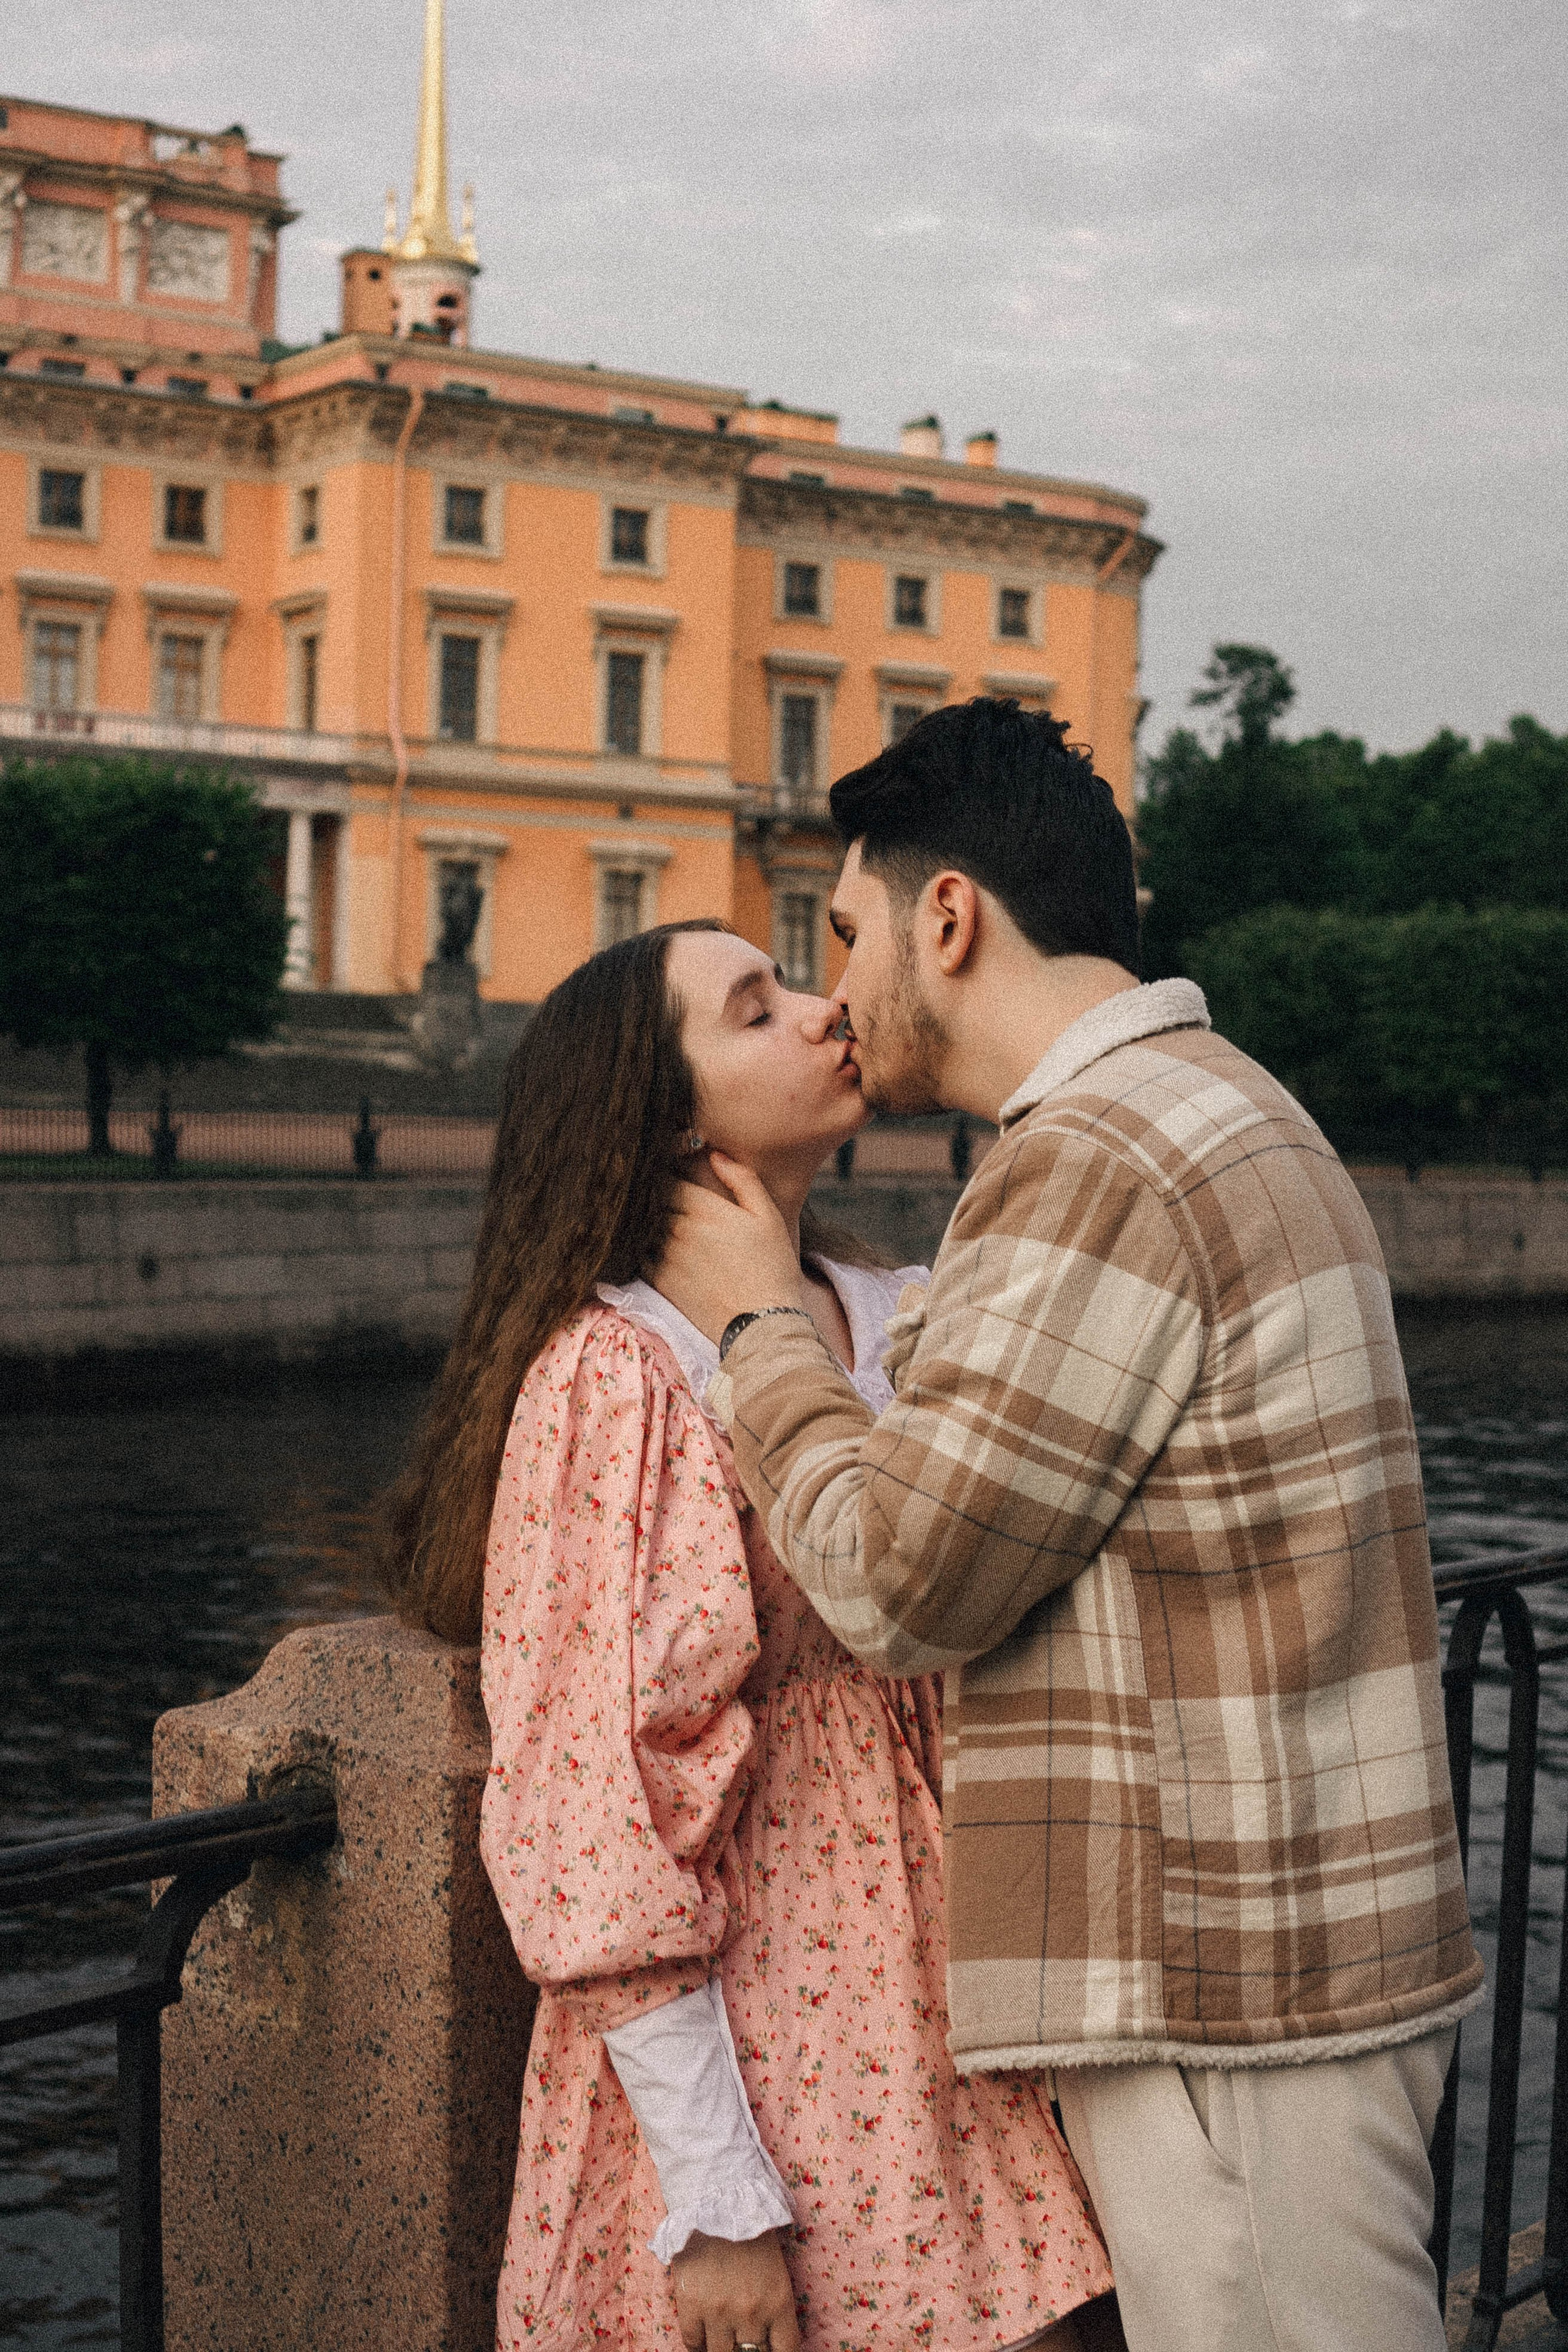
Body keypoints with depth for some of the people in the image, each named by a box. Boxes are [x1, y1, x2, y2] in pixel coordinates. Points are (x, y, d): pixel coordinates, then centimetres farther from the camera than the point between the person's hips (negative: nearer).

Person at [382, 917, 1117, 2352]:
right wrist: (713, 2200, -16)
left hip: (943, 2038, 6)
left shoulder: (904, 1327, 8)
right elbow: (600, 1820, -15)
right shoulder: (616, 1378, -13)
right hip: (748, 2055, -6)